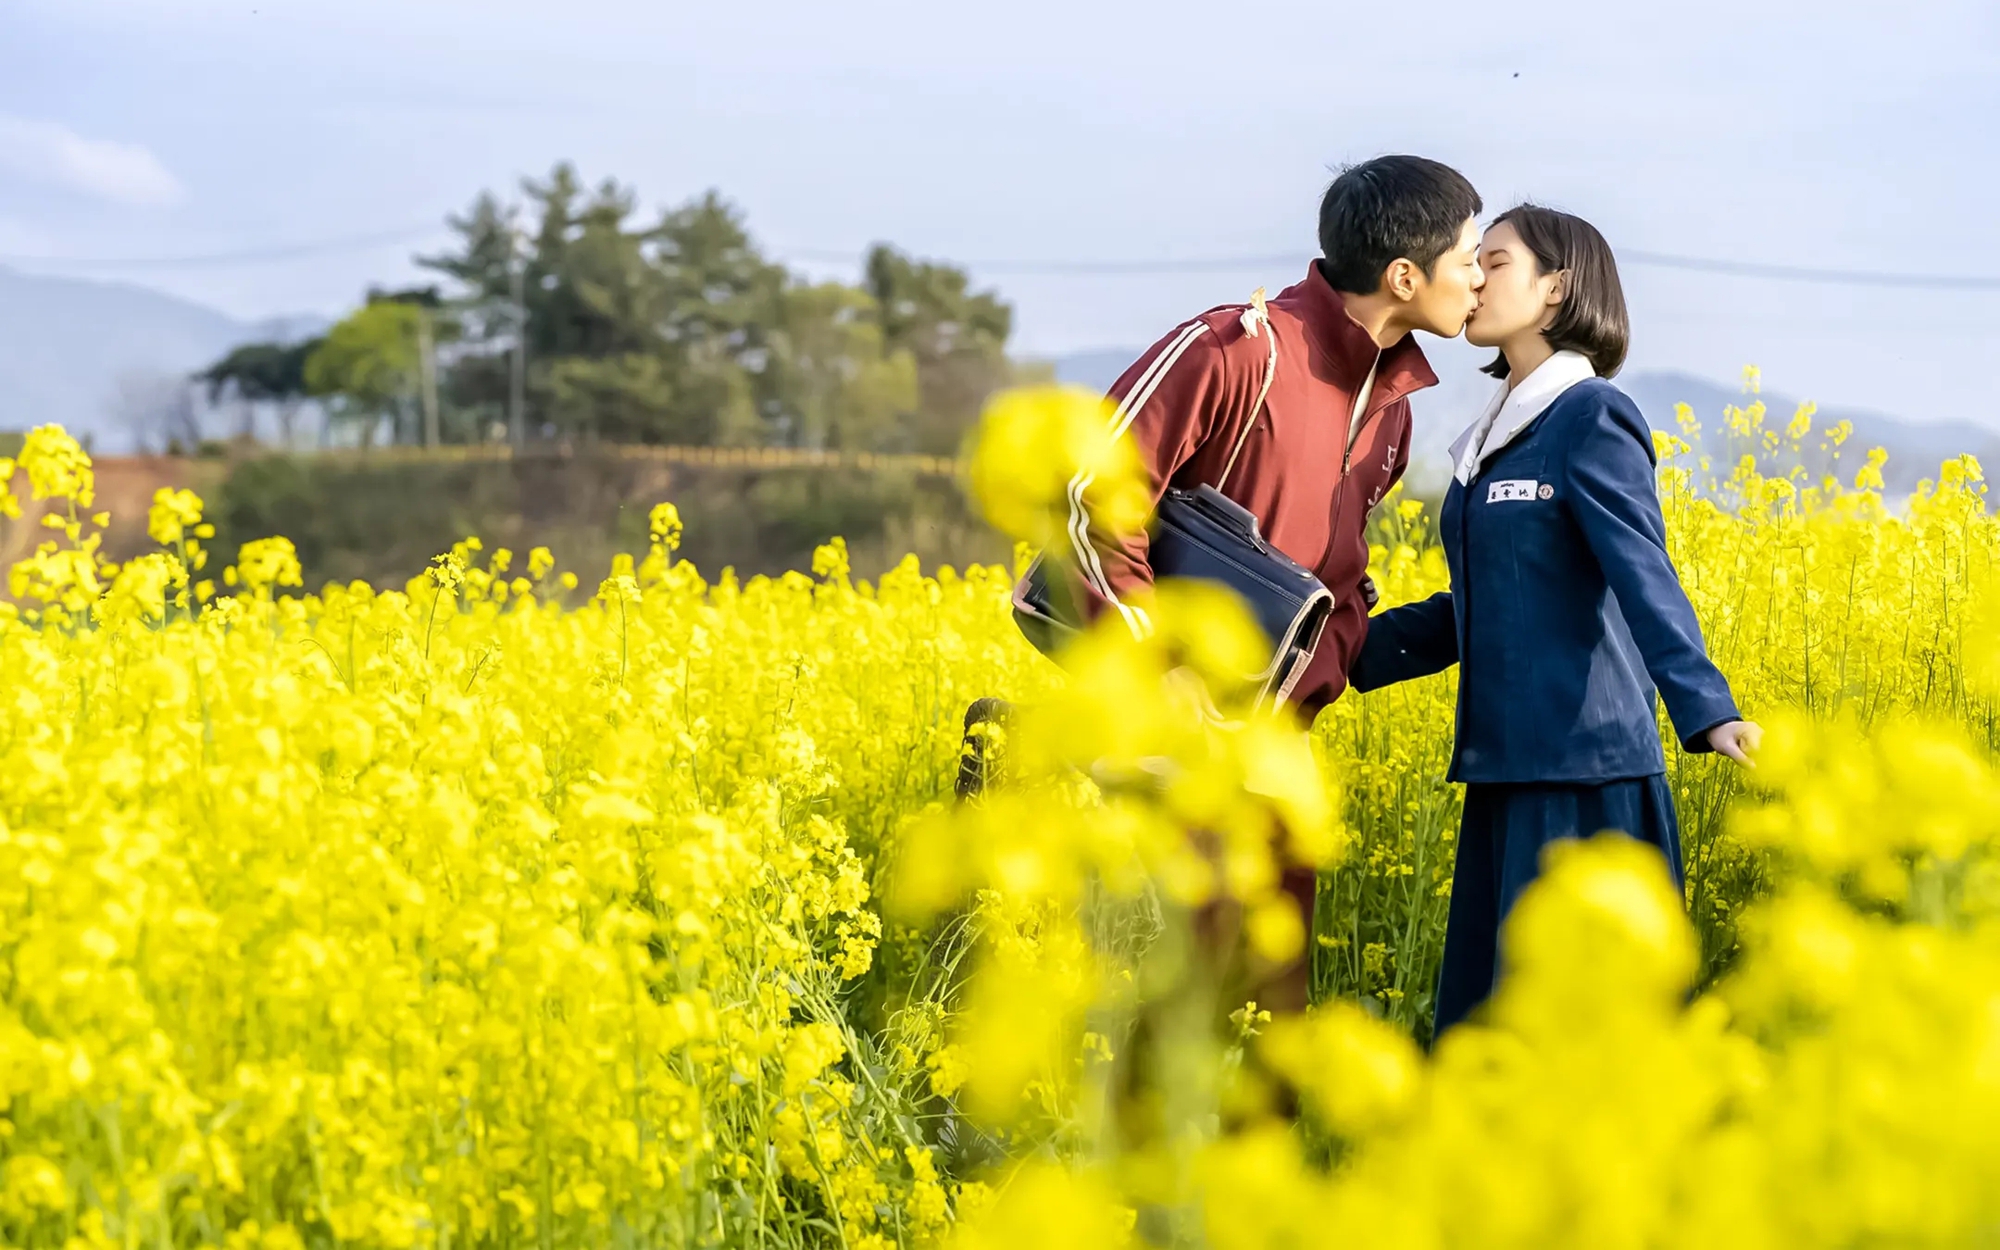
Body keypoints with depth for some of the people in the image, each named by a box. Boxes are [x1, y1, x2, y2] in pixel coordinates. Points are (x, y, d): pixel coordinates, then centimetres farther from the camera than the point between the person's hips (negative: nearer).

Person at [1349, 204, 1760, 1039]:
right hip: (1505, 767, 8)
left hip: (1586, 770, -8)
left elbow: (1644, 578, -18)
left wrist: (1706, 711, -31)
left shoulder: (1592, 417, -7)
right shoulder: (1495, 437, 17)